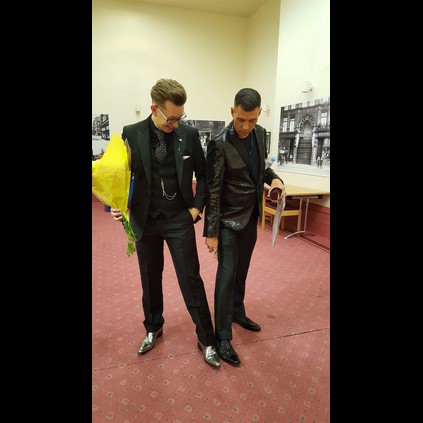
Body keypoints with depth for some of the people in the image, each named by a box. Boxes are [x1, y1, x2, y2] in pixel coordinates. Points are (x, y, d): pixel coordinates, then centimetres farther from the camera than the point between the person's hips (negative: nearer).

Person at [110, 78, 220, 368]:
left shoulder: (189, 134, -4)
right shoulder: (131, 134, -4)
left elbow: (203, 174, 5)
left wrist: (197, 206, -2)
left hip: (180, 220, -1)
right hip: (146, 220, 2)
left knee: (191, 280, 4)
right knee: (151, 279, 17)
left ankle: (206, 339, 23)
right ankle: (153, 328, 42)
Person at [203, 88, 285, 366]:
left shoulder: (260, 133, 2)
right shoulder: (220, 144, -18)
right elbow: (213, 190, -17)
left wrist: (274, 178, -5)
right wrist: (211, 232, -16)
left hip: (251, 216, 7)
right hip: (229, 219, -6)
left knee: (242, 271, 19)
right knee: (227, 274, -3)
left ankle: (238, 312, 40)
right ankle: (223, 337, 10)